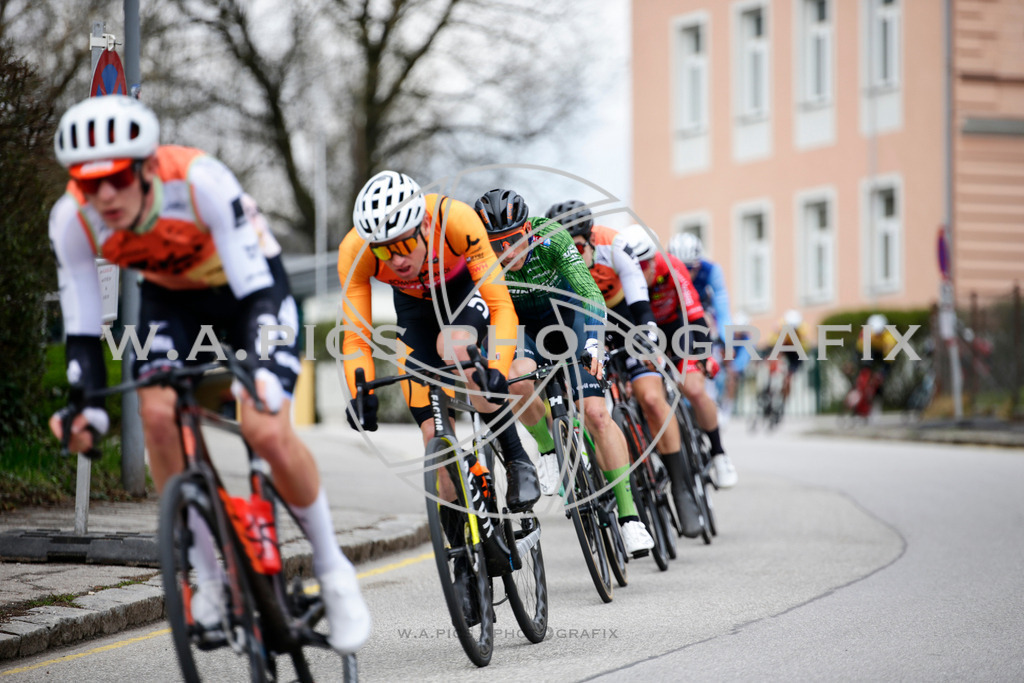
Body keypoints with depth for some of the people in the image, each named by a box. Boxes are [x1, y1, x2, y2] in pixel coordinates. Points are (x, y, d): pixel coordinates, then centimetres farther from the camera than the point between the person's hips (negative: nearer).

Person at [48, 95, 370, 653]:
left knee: (266, 431, -21)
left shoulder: (200, 181, -36)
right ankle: (210, 580, -6)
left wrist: (262, 370, -52)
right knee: (157, 414, -22)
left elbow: (257, 293, -36)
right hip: (170, 296, 4)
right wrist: (86, 406, -36)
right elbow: (82, 329, -19)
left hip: (248, 283, -4)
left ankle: (332, 570, 3)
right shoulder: (72, 219, -25)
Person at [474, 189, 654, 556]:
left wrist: (593, 342, -52)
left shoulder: (550, 237, -31)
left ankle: (628, 512, -6)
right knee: (519, 379, -34)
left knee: (596, 414, -13)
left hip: (566, 316, -1)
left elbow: (590, 294, -36)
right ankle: (549, 450, -7)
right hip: (520, 328, 1)